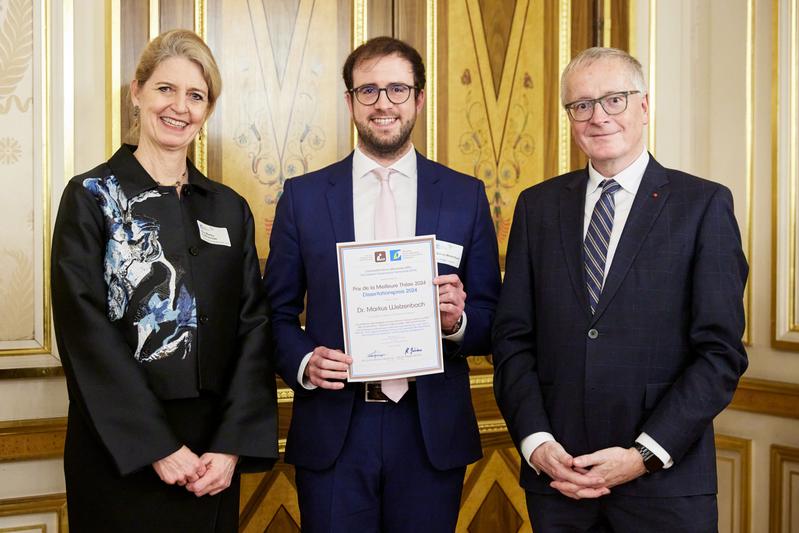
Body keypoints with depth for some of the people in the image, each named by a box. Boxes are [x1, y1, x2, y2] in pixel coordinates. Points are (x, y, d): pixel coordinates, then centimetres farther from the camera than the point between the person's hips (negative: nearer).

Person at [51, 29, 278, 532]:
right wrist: (159, 448, -16)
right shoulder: (91, 197, -3)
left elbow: (252, 327, 2)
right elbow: (86, 333, -11)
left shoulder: (229, 208, 8)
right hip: (117, 449, -3)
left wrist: (232, 446, -9)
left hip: (211, 456, 4)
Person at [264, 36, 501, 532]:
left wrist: (459, 321, -15)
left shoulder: (465, 195, 4)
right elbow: (278, 313, 6)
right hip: (333, 430, 0)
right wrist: (303, 363, -12)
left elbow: (492, 318, 6)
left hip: (432, 432, 1)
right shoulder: (303, 195, 4)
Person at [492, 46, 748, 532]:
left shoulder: (705, 205, -3)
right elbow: (513, 338, 5)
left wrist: (645, 455, -14)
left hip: (666, 480, -2)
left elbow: (722, 351, -7)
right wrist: (535, 441, -7)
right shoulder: (537, 205, 6)